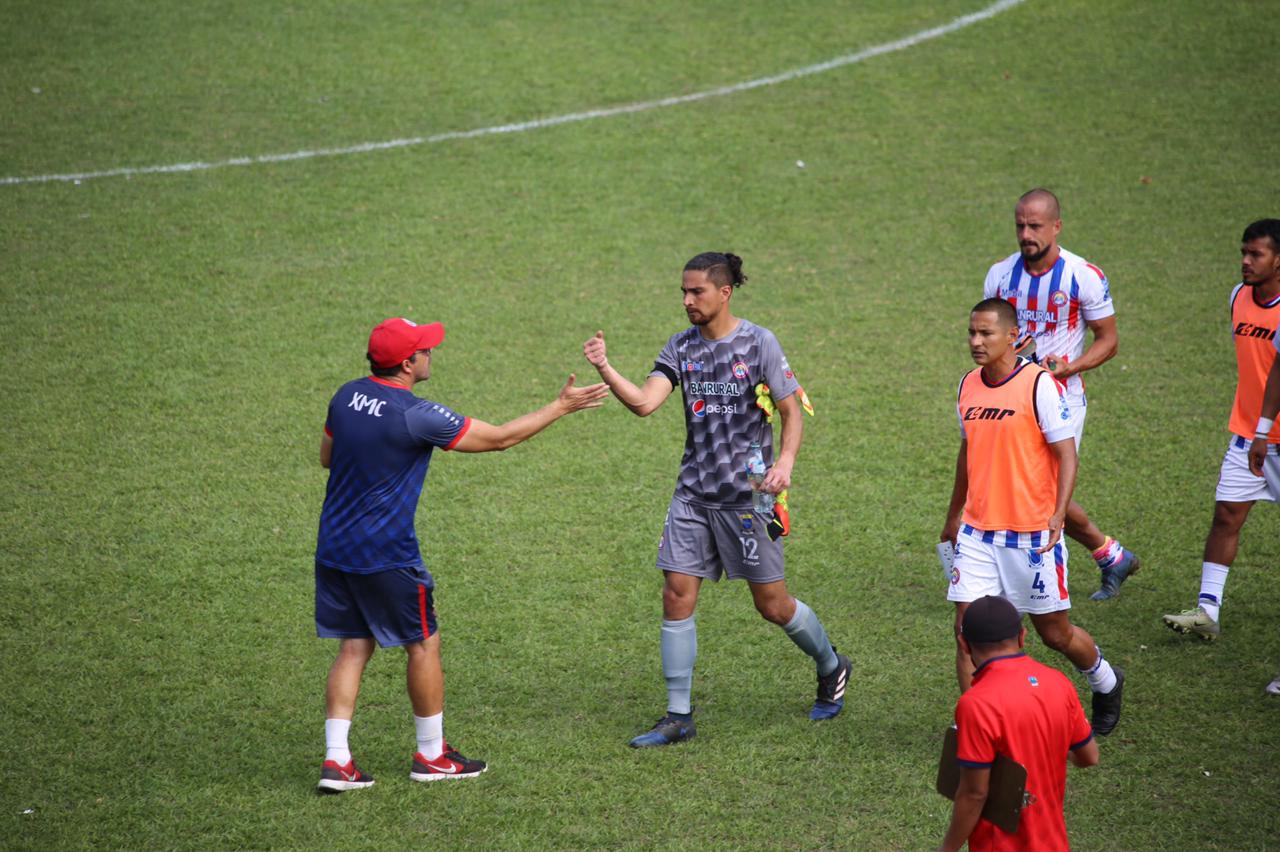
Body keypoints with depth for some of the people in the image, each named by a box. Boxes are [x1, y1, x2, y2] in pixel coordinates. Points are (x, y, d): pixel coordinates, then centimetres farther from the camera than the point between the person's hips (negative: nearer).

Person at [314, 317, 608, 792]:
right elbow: (500, 437, -10)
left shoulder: (347, 396, 2)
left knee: (353, 648, 11)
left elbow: (327, 457, 19)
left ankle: (336, 761, 4)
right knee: (423, 645, 11)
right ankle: (431, 755, 22)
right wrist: (562, 406, -1)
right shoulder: (417, 416, -19)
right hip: (385, 556, -7)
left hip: (333, 550, 7)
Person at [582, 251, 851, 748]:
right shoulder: (681, 347, 4)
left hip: (746, 493, -4)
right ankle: (678, 717, 5)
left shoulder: (758, 343, -8)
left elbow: (791, 411, -5)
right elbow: (645, 402, -7)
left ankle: (831, 668, 32)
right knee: (677, 597, -2)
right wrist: (605, 370, -22)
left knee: (772, 604, 4)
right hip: (693, 493, 4)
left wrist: (785, 462, -21)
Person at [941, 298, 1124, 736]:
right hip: (977, 533, 5)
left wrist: (1058, 516, -25)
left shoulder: (1039, 384, -12)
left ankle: (1106, 683, 37)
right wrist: (954, 515, 29)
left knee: (1055, 632, 8)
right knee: (967, 629, -6)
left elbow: (1067, 456, -12)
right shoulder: (968, 386, 7)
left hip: (1033, 535, -5)